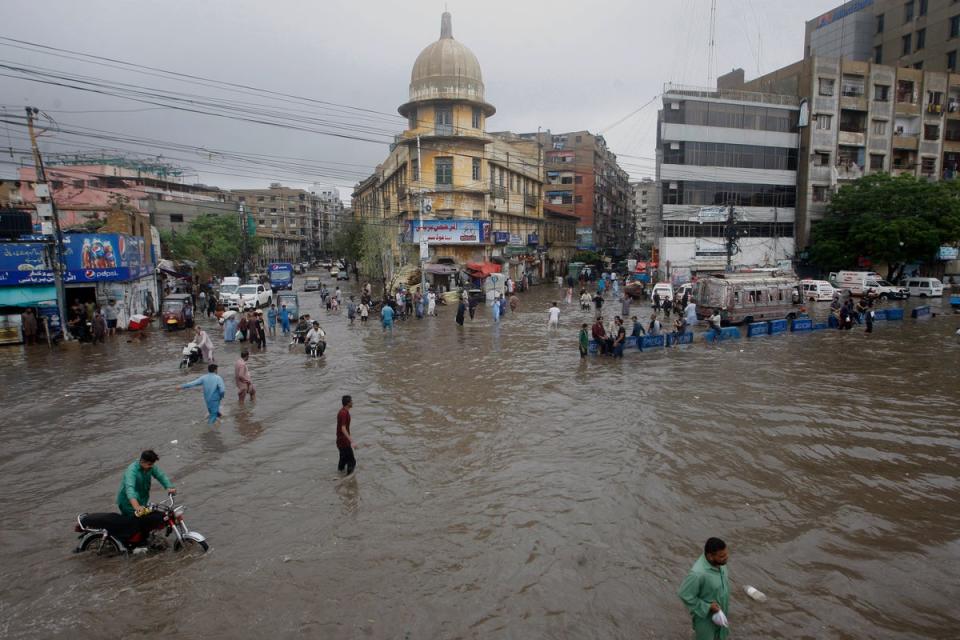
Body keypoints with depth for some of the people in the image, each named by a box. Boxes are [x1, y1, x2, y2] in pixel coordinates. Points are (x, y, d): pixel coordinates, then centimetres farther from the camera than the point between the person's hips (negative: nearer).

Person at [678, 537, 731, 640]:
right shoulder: (698, 573, -40)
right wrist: (707, 607, -24)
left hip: (720, 611, 7)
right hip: (704, 616, -7)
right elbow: (685, 595, -29)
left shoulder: (719, 562, -16)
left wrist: (725, 605, 15)